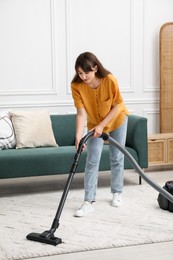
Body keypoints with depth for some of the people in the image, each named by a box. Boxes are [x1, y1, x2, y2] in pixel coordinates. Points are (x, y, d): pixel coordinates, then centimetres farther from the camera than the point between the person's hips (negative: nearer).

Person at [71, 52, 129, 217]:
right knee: (92, 161, -6)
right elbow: (81, 113, -27)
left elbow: (117, 106, -20)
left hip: (117, 120, -1)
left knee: (117, 158, 8)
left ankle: (117, 193, 26)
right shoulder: (76, 86, -27)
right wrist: (78, 136, -38)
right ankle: (88, 201, -4)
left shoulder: (109, 80, -31)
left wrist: (102, 125, -26)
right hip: (94, 124, 1)